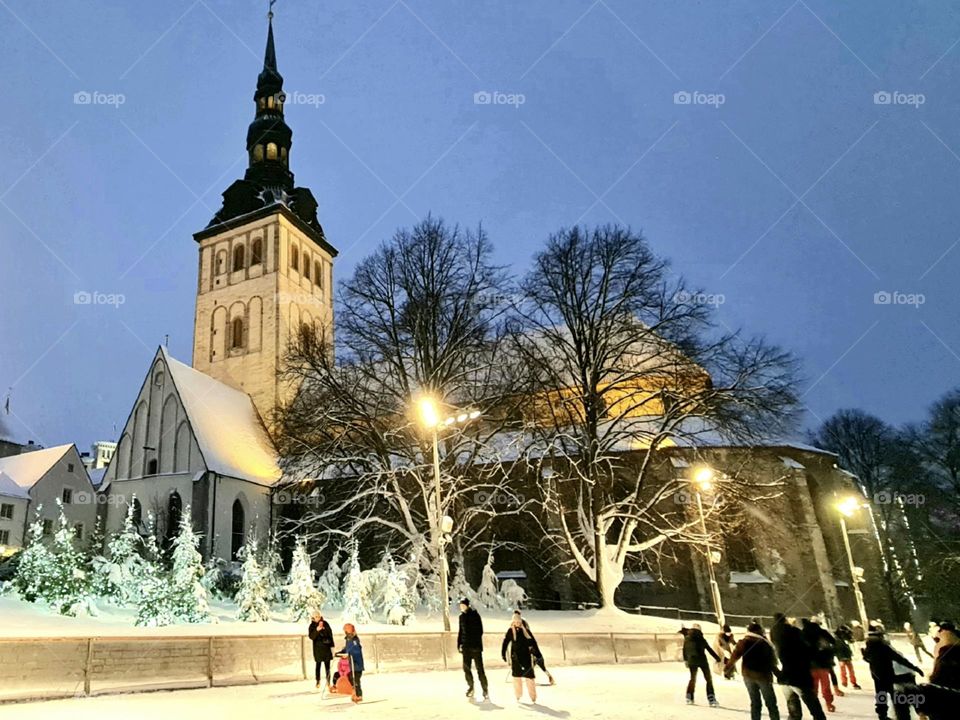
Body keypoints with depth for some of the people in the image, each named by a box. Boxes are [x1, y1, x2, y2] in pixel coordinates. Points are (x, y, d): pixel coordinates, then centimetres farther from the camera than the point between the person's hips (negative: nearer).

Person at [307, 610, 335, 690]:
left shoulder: (325, 624, 2)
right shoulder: (312, 626, -3)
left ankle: (328, 682, 10)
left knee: (327, 665, 4)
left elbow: (330, 634, 6)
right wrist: (317, 630, -30)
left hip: (326, 648, 1)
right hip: (318, 648, -1)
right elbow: (311, 636, -15)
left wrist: (332, 646, 4)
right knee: (318, 665, 3)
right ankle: (318, 682, 15)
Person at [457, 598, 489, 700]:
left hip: (475, 646, -6)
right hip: (466, 647, 6)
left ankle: (485, 690, -2)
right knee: (466, 668, 7)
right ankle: (470, 687, 23)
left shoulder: (475, 615, -6)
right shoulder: (462, 616, 11)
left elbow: (480, 631, -9)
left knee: (480, 668, -6)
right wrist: (459, 644, 12)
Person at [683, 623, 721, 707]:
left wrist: (685, 660, 22)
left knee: (692, 678, 20)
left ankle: (689, 698, 20)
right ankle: (711, 699, -5)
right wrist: (718, 658, 6)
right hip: (702, 660, -4)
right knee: (709, 679, 5)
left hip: (691, 661, 4)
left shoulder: (686, 639, 8)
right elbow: (710, 650, 0)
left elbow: (684, 651, 12)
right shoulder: (701, 639, -2)